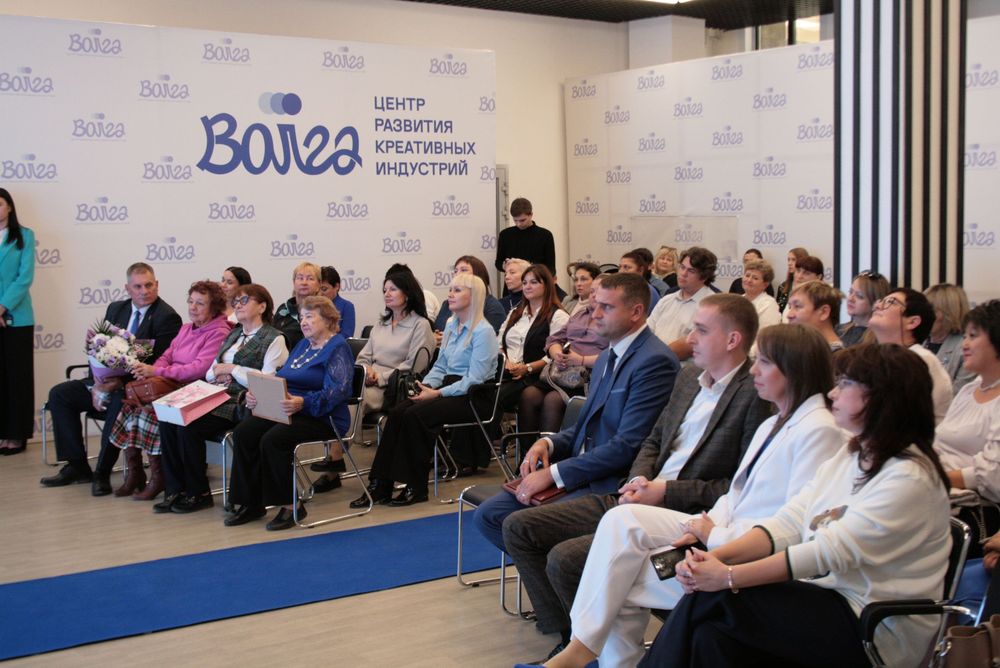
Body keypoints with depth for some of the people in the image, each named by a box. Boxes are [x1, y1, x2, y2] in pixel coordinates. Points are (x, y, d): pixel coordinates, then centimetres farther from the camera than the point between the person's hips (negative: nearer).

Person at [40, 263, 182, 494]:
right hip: (107, 380, 8)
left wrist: (121, 381, -23)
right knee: (58, 394, -5)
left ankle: (102, 473, -21)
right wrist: (96, 385, -7)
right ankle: (77, 466, 0)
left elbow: (157, 363, -16)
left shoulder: (167, 317, -10)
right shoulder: (116, 309, 12)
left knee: (118, 401, -37)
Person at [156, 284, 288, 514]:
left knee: (189, 426, -26)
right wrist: (218, 373, 0)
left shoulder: (274, 339, -1)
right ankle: (175, 490, -9)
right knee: (169, 420, -16)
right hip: (216, 398, 7)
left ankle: (198, 494, -9)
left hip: (241, 404, -7)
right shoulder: (233, 335, 24)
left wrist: (231, 369, -9)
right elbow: (210, 373, 24)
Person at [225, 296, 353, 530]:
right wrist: (257, 395, 2)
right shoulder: (303, 345, 22)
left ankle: (290, 505, -15)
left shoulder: (338, 348, -6)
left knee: (272, 439, -30)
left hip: (321, 418, -8)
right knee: (243, 432, -15)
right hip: (286, 411, 8)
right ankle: (251, 503, -11)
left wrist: (303, 403, -35)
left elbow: (336, 391, -20)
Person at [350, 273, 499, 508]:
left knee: (416, 415, -28)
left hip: (470, 397, -7)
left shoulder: (483, 332, -11)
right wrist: (425, 386, 0)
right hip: (447, 388, 8)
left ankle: (416, 488, -17)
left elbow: (474, 380, -17)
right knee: (397, 412, -17)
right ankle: (379, 485, -20)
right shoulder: (451, 326, 16)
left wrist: (438, 393, -18)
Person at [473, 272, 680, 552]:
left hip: (612, 484, -9)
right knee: (488, 514, -1)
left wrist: (554, 474, -19)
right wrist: (548, 443, 2)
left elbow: (628, 445, -20)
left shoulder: (655, 361, -14)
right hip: (582, 472, 9)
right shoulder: (607, 358, 17)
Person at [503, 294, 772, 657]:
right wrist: (638, 480, 1)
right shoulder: (688, 376, 13)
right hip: (635, 501, 9)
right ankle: (570, 638, 8)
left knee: (564, 559, -24)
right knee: (519, 528, 2)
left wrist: (666, 491, -16)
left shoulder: (756, 396, -13)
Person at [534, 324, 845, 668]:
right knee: (623, 519, -12)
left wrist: (718, 535, -15)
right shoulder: (771, 426, 19)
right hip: (723, 535, 9)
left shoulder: (819, 431, -13)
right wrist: (703, 526, -5)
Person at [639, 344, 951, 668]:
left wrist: (729, 577, -24)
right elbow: (788, 523, 4)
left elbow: (831, 551, -23)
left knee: (711, 601, -21)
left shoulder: (910, 478, -16)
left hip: (876, 630, -7)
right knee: (709, 633, -18)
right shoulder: (849, 456, 13)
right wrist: (716, 556, -12)